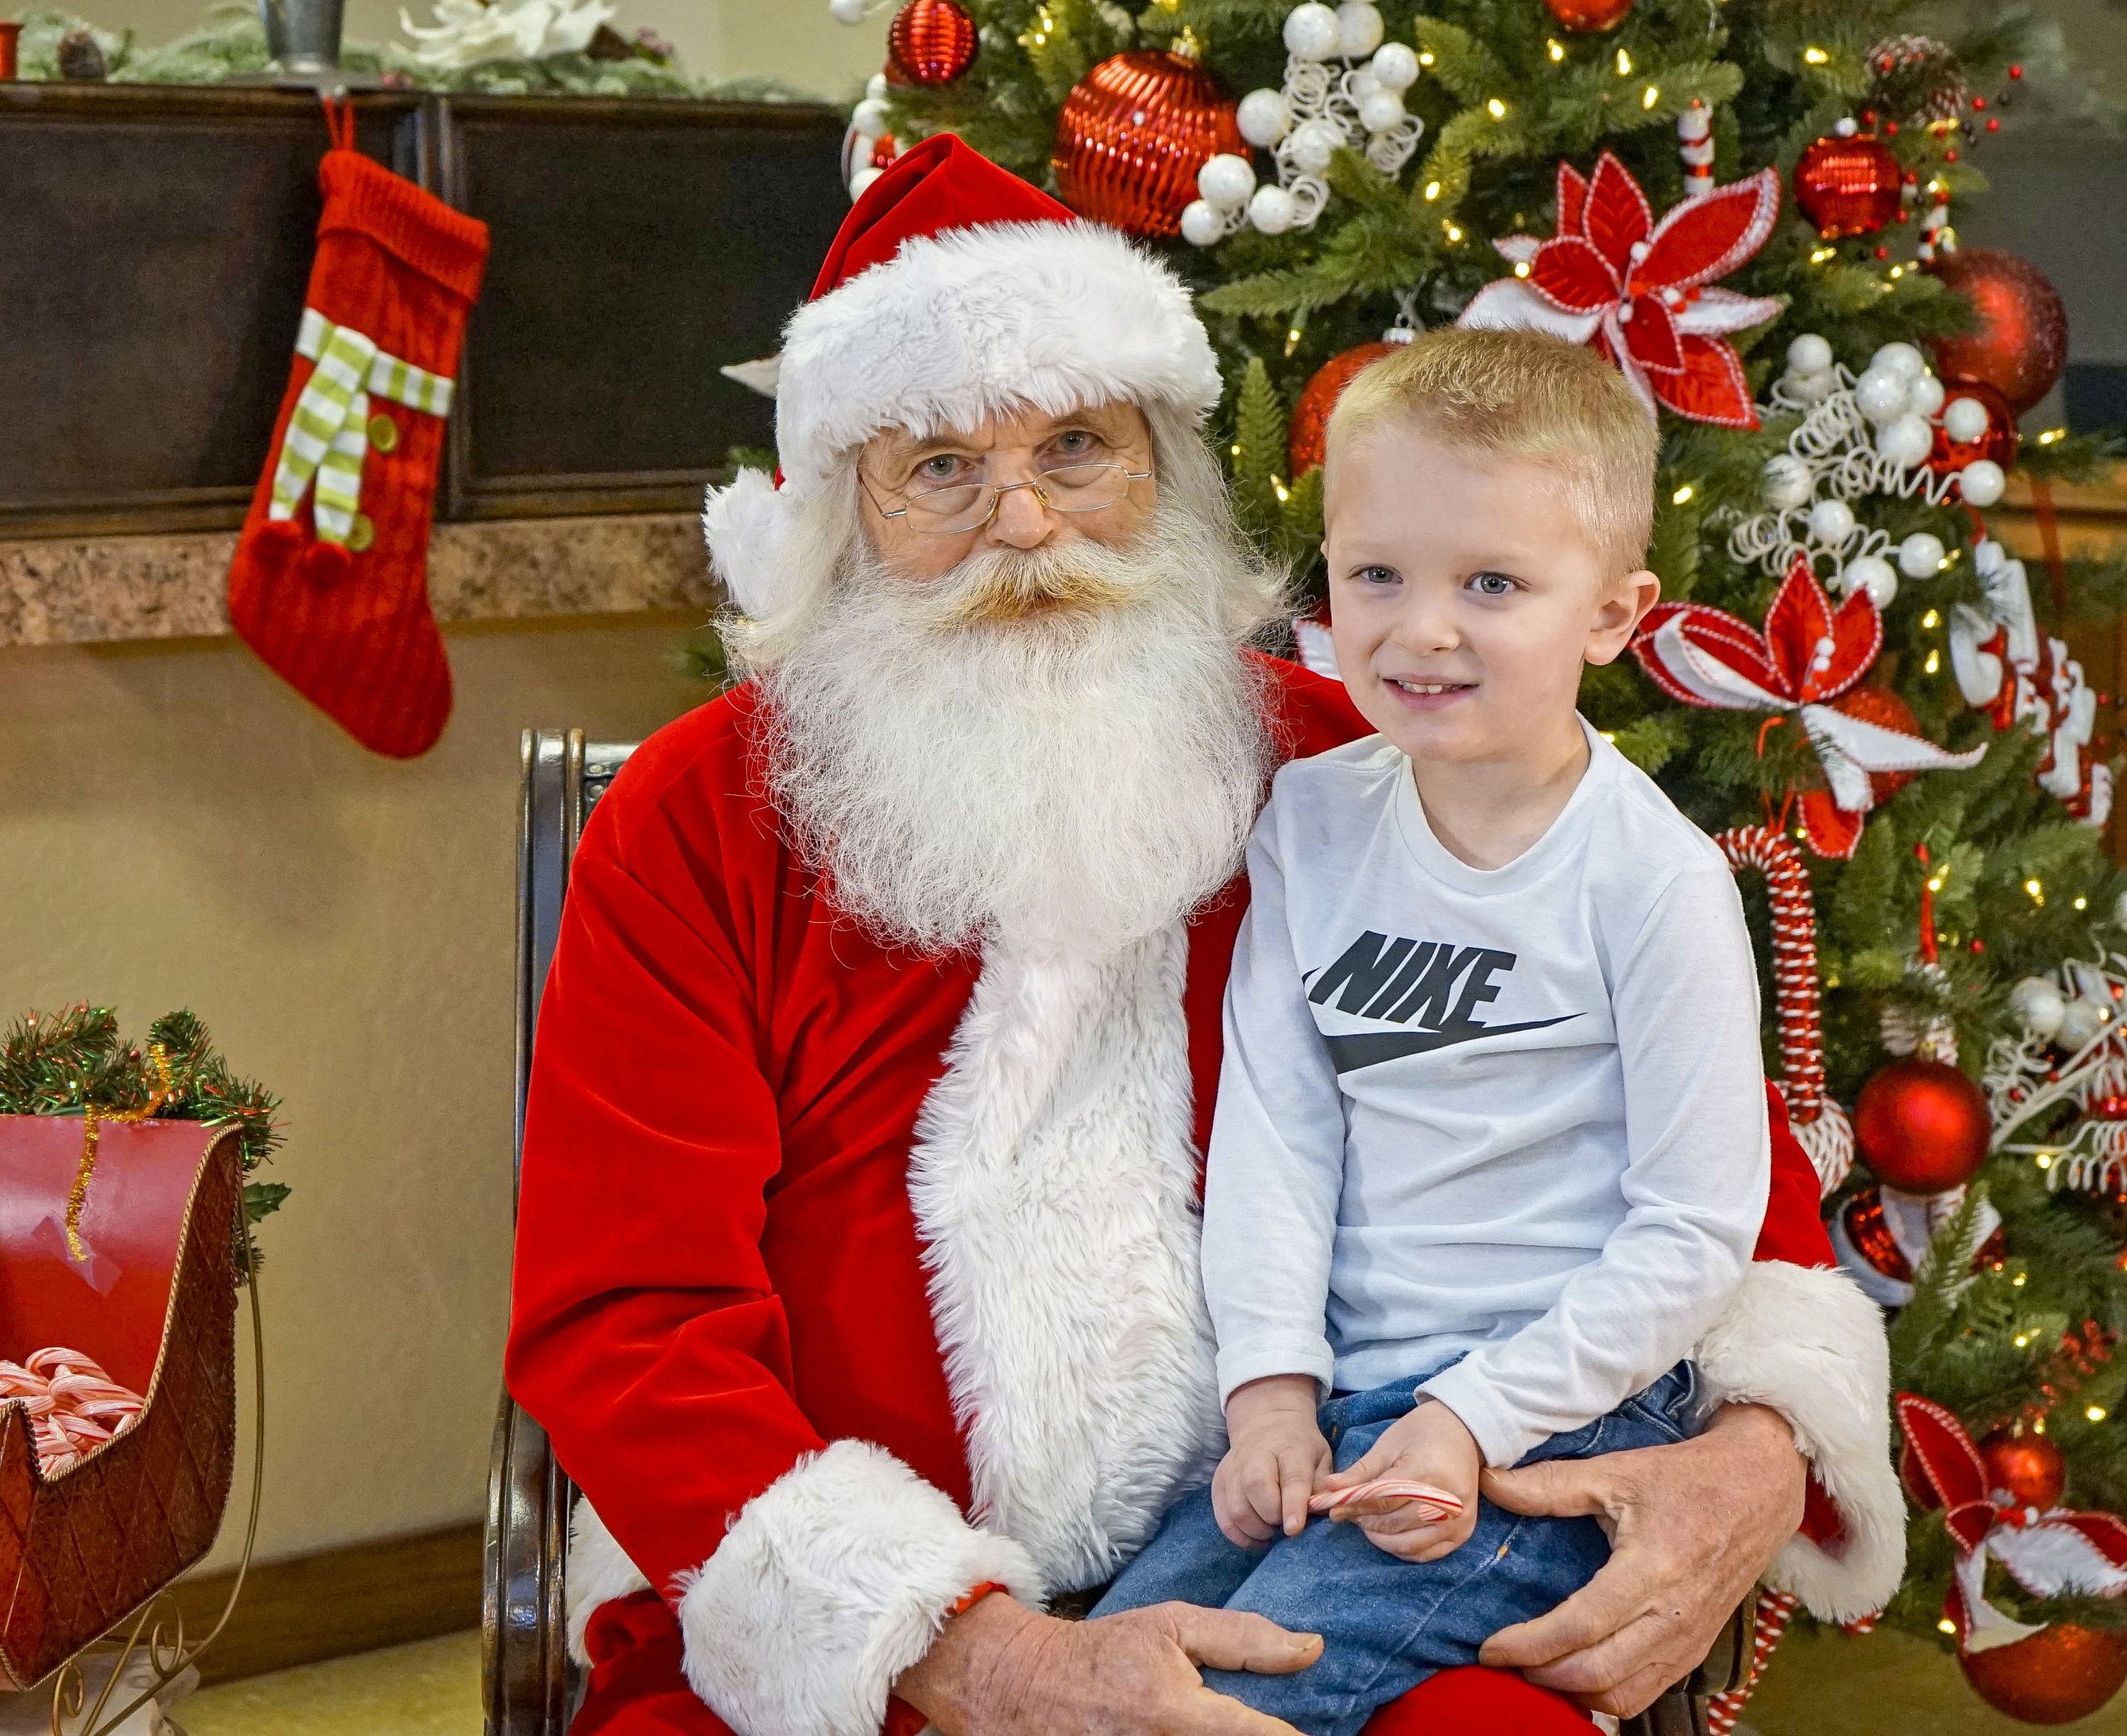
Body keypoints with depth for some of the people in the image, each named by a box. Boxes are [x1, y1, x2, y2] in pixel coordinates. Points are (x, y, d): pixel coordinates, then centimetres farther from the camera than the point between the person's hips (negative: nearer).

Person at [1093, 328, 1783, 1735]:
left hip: (1562, 1410, -5)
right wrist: (1272, 1381, -8)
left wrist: (1479, 1419, -15)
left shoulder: (1655, 879, -11)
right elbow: (1273, 1120, 3)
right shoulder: (1314, 819, 5)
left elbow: (1697, 1233, -10)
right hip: (1334, 1390, 6)